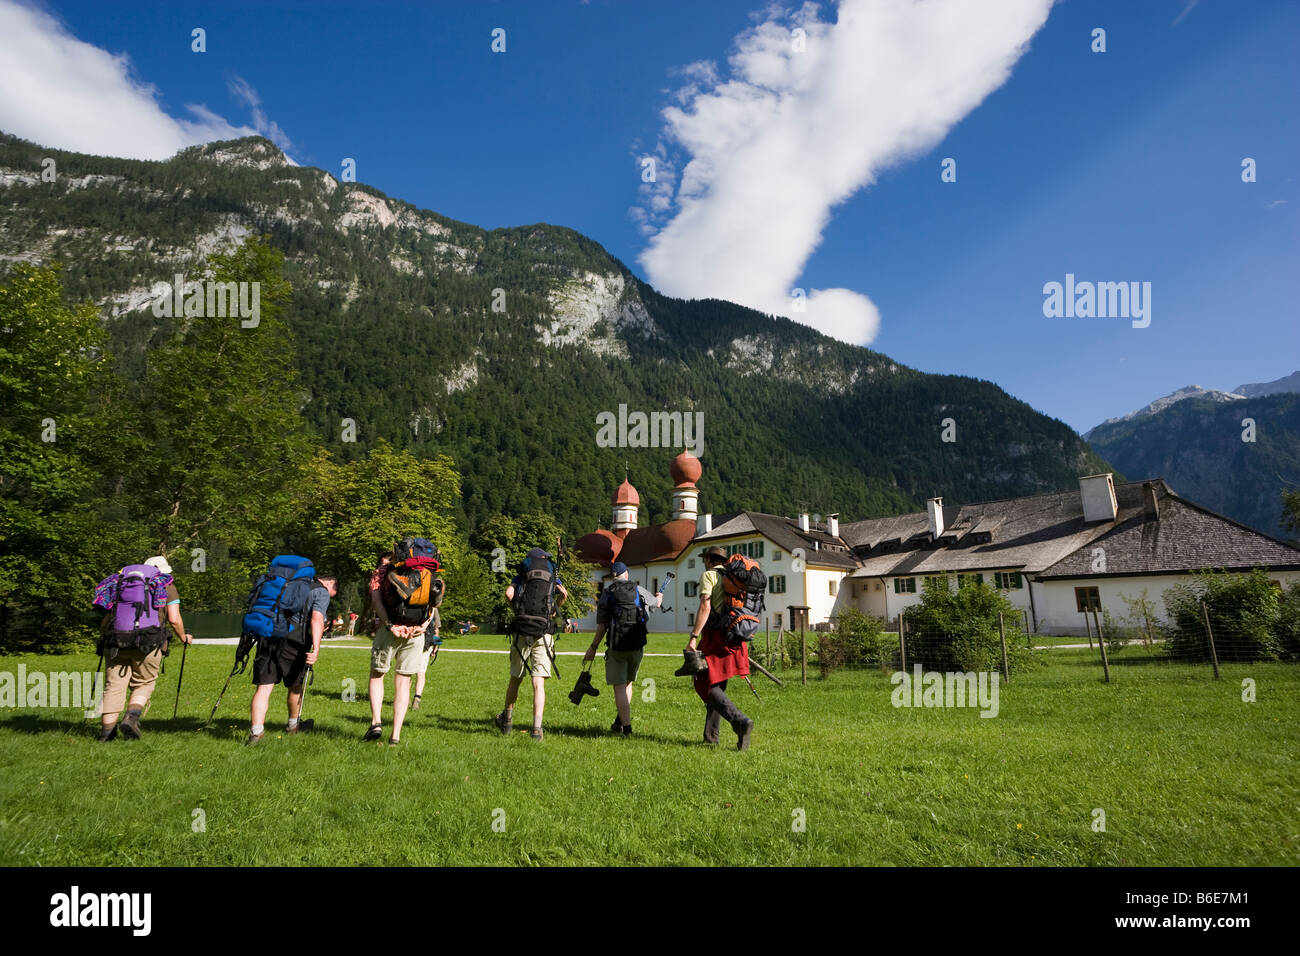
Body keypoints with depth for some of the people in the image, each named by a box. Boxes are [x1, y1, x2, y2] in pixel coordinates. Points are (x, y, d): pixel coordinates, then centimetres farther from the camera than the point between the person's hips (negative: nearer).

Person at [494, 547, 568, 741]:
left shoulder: (521, 577, 15)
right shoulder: (552, 577, 16)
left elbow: (509, 593, -3)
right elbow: (564, 594, 0)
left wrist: (517, 609, 13)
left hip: (521, 632, 1)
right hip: (544, 634, -1)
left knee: (515, 679, 17)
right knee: (539, 683, -3)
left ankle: (507, 720, 33)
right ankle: (537, 727, -13)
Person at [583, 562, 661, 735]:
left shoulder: (607, 594, 0)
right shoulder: (639, 590, 6)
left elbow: (602, 625, -5)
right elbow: (657, 603, 27)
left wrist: (593, 647, 3)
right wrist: (659, 596, 51)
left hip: (617, 646, -3)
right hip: (637, 645, 3)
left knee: (619, 686, 3)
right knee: (628, 682, 19)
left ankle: (626, 727, -2)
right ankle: (619, 722, 18)